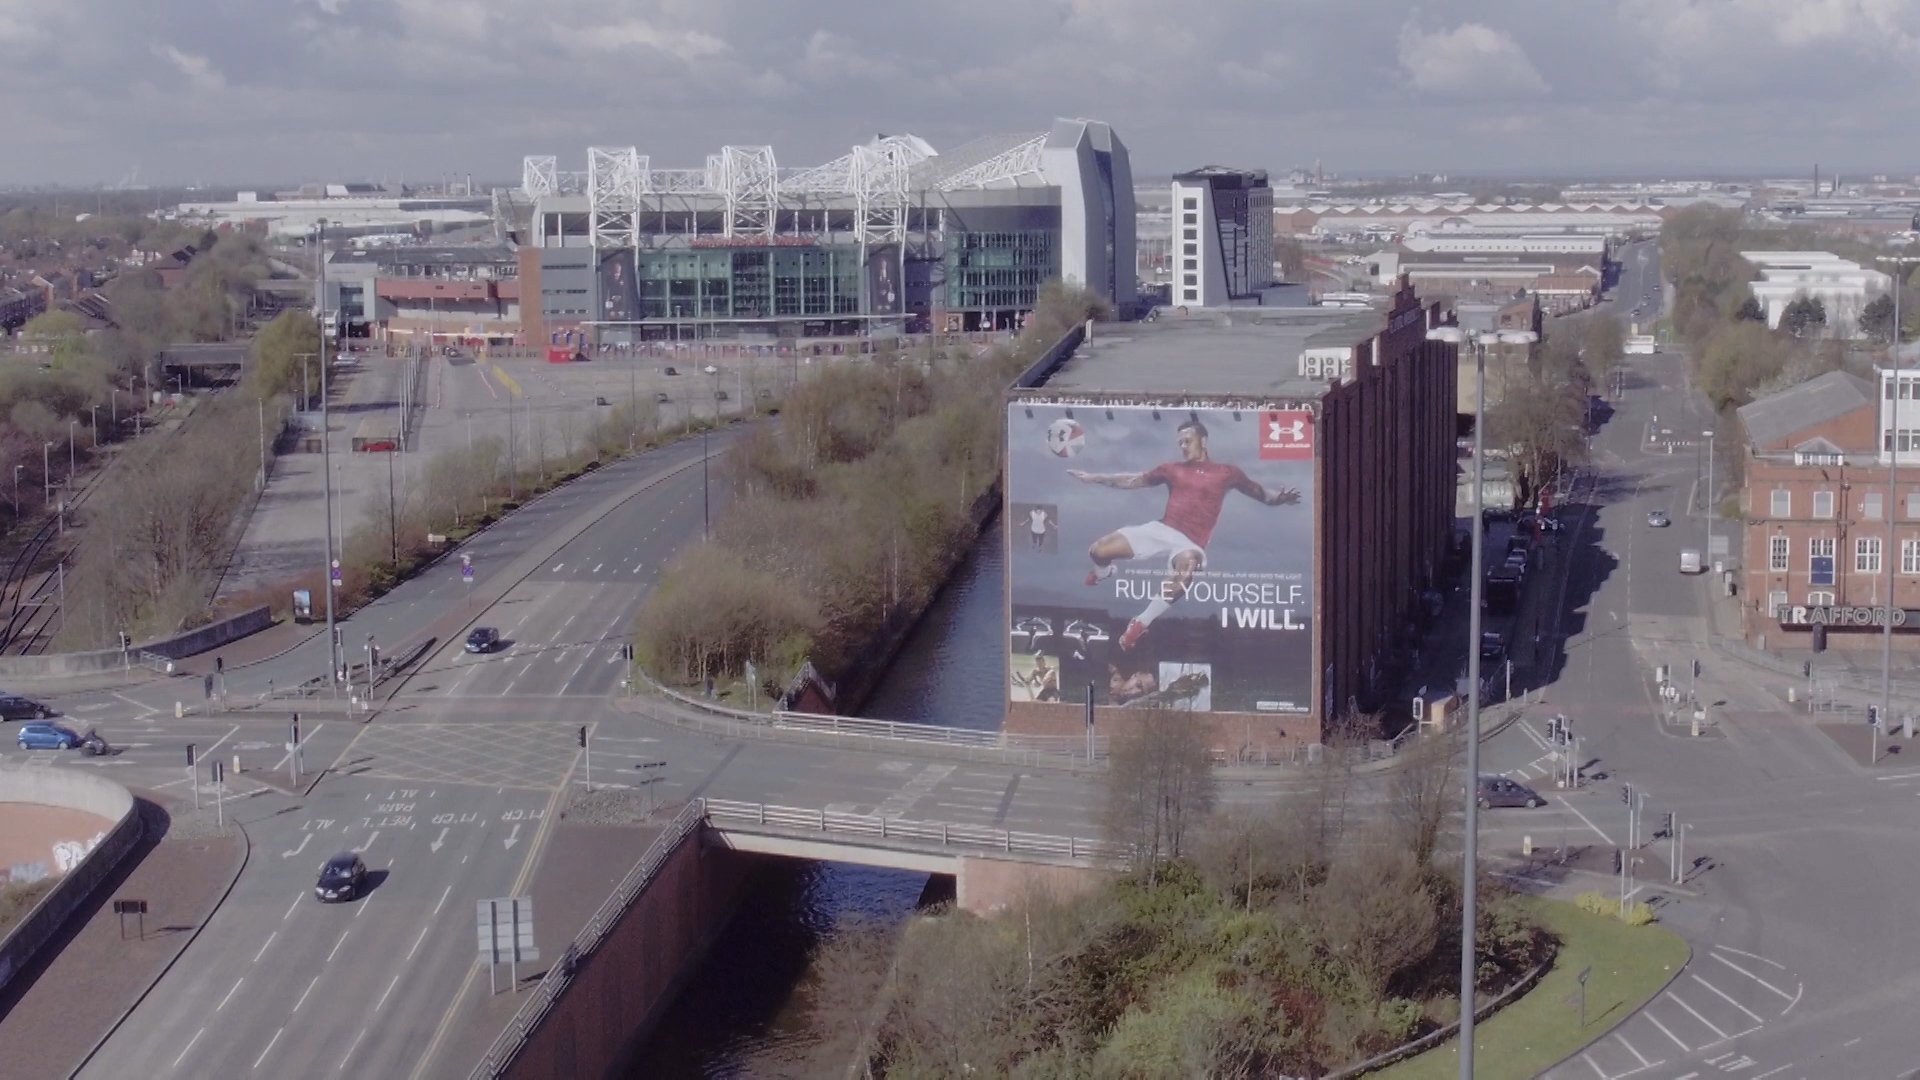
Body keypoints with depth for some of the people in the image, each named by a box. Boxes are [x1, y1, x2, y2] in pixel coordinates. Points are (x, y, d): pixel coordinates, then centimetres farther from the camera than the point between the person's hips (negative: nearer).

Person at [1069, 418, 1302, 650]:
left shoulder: (1227, 473, 8)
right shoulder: (1172, 469, 16)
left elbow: (1262, 494, 10)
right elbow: (1132, 481, 22)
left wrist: (1280, 497, -13)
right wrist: (1093, 478, 19)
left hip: (1190, 543, -3)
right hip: (1160, 529, 3)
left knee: (1187, 566, -42)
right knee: (1098, 550, -9)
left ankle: (1141, 623, -24)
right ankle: (1103, 572, 35)